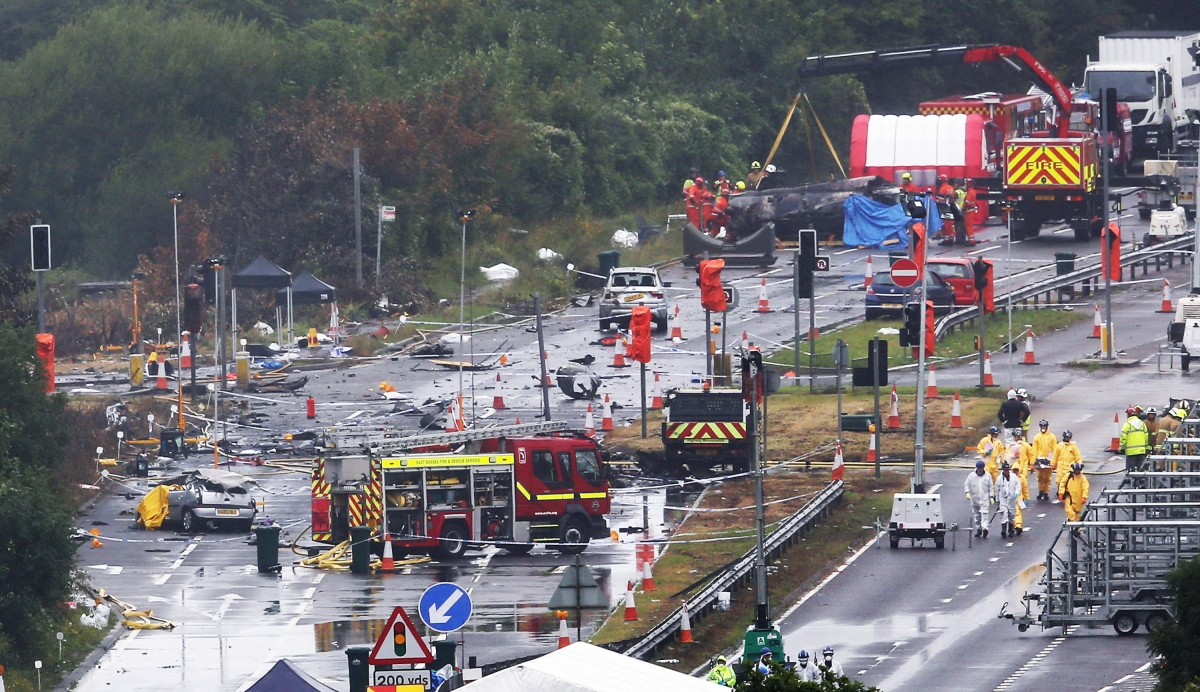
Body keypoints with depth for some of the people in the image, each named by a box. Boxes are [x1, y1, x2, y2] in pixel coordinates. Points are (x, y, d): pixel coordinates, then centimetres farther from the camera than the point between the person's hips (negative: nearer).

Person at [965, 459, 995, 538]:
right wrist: (967, 492, -10)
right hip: (974, 498, 2)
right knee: (976, 515, 6)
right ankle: (978, 530, 15)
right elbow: (966, 485, 7)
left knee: (984, 513, -17)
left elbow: (991, 487, 9)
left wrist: (991, 497, 3)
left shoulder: (987, 476, 5)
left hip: (984, 499, -2)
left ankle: (984, 527, -29)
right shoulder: (971, 476, 5)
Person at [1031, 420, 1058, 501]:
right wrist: (1033, 462, 2)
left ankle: (1046, 493, 9)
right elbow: (1034, 450, 6)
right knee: (1040, 477, -2)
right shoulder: (1037, 437, 7)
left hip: (1049, 460, -1)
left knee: (1047, 478, 1)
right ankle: (1041, 491, 11)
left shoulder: (1052, 437, 4)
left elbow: (1055, 450, 3)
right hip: (1039, 460, 1)